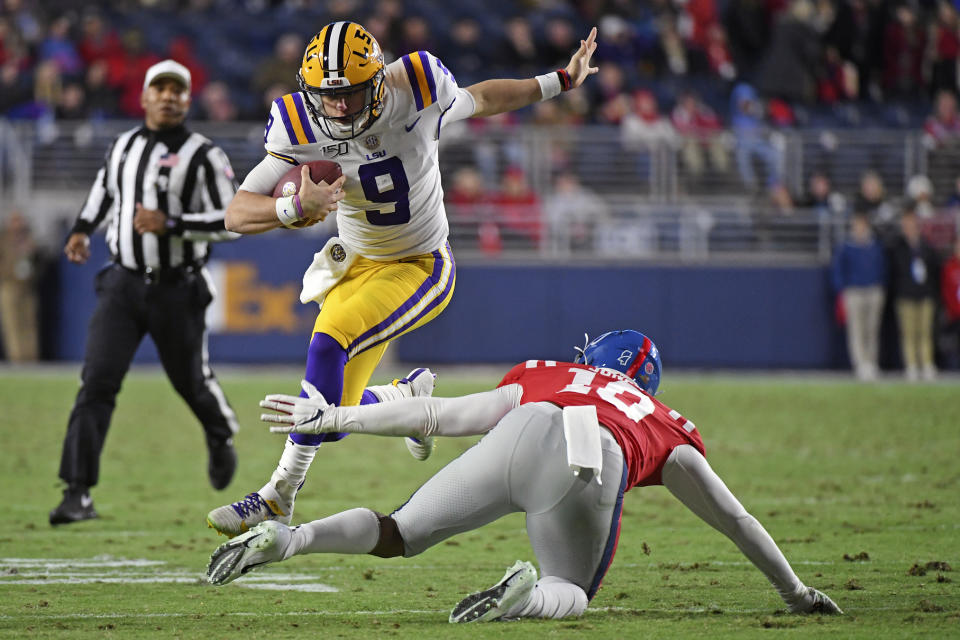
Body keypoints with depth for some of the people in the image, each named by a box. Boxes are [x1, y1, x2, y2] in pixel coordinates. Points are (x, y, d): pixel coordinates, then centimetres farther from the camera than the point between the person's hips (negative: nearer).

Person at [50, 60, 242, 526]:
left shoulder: (204, 157, -8)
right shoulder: (122, 147, 8)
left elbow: (233, 221, -14)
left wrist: (171, 224, -22)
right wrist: (82, 229, 15)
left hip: (178, 291, -3)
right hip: (123, 284, 3)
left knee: (192, 381, 13)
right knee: (97, 381, -12)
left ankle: (222, 437, 49)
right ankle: (78, 493, -14)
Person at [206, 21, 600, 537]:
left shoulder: (415, 94, -21)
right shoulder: (302, 130, -18)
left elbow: (480, 99, 3)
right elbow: (237, 214, -22)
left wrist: (561, 82, 11)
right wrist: (298, 206, -42)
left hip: (420, 267, -4)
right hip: (357, 266, 4)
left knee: (328, 345, -27)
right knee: (338, 410, 5)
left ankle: (279, 495, -20)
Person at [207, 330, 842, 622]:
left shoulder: (542, 378, 40)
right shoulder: (668, 429, 40)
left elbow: (439, 415, 36)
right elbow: (733, 518, 45)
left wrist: (331, 417, 42)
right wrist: (794, 591, 56)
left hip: (528, 434, 1)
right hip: (594, 470, -1)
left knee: (402, 534, 13)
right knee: (570, 591, 20)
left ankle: (288, 538, -13)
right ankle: (528, 594, -16)